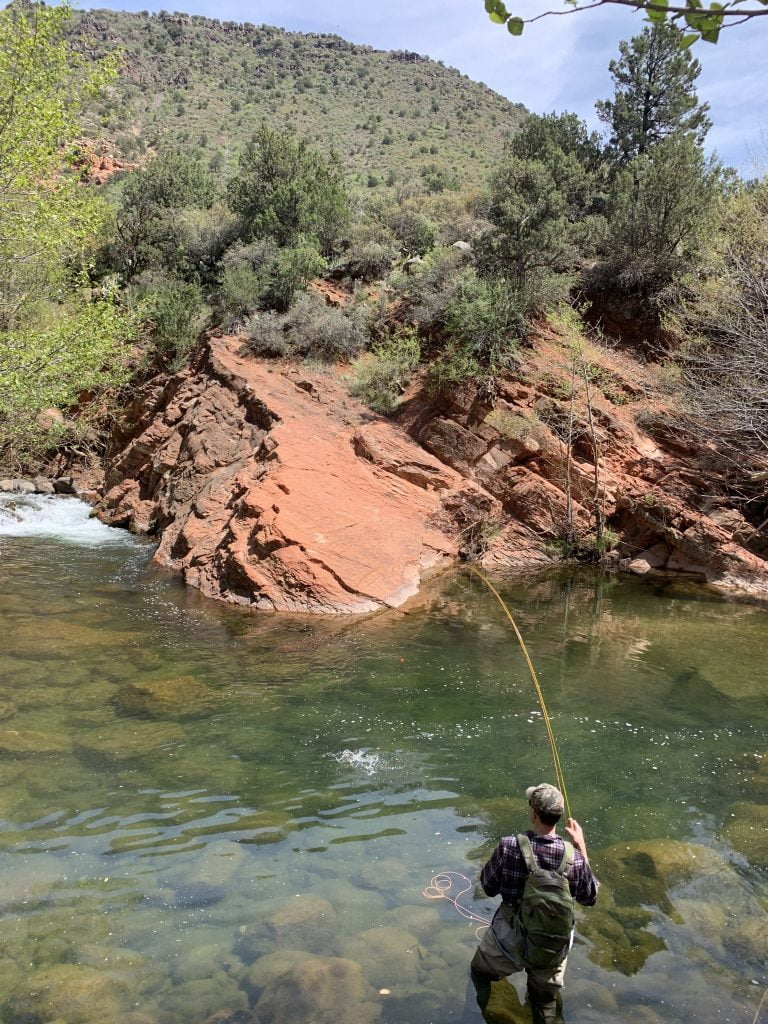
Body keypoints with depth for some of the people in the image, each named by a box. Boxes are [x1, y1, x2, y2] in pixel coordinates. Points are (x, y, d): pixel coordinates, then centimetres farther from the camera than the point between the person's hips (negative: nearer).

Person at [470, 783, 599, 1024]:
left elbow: (489, 886, -11)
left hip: (510, 938, -1)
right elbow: (590, 898, -2)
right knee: (547, 1003, 25)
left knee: (481, 972, 31)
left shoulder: (509, 847, -27)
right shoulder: (573, 857, -22)